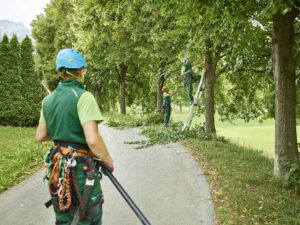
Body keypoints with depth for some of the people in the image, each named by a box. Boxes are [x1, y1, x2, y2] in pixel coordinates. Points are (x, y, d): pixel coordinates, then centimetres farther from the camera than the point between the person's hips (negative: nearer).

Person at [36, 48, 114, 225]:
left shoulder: (48, 100, 5)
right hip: (81, 167, -7)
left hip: (57, 165, 7)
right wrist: (108, 161, -9)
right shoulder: (83, 96, -16)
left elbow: (40, 136, 13)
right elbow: (93, 140, -24)